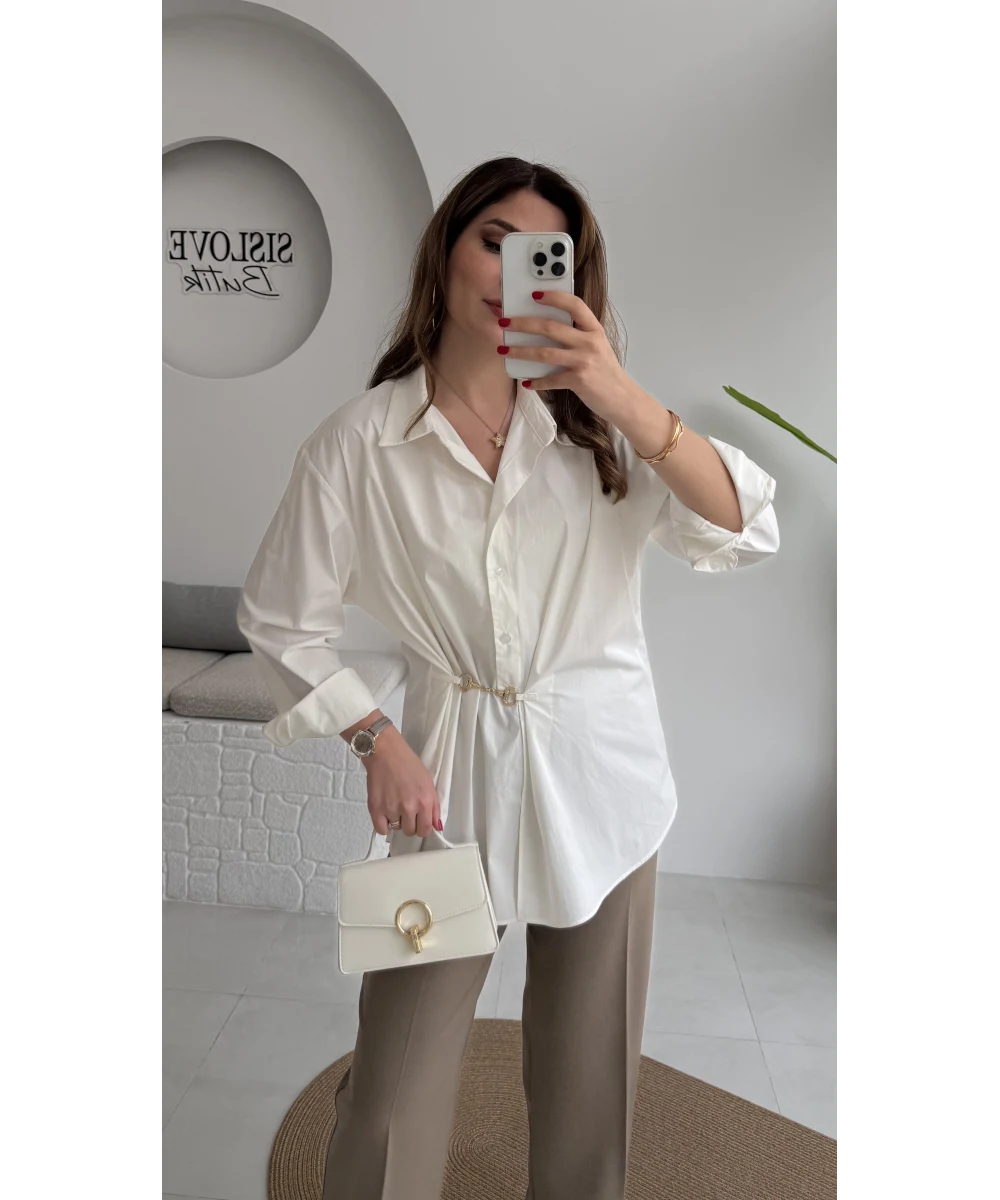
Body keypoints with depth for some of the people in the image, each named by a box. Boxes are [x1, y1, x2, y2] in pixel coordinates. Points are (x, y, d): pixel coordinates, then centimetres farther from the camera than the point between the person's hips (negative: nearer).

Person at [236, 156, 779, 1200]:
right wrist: (377, 744, -6)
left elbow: (743, 535, -13)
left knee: (589, 1076, 16)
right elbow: (281, 620, 2)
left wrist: (627, 401, -25)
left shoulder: (594, 425, -2)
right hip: (451, 772, -1)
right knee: (396, 1086, 5)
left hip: (599, 772, 2)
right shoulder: (358, 442, -5)